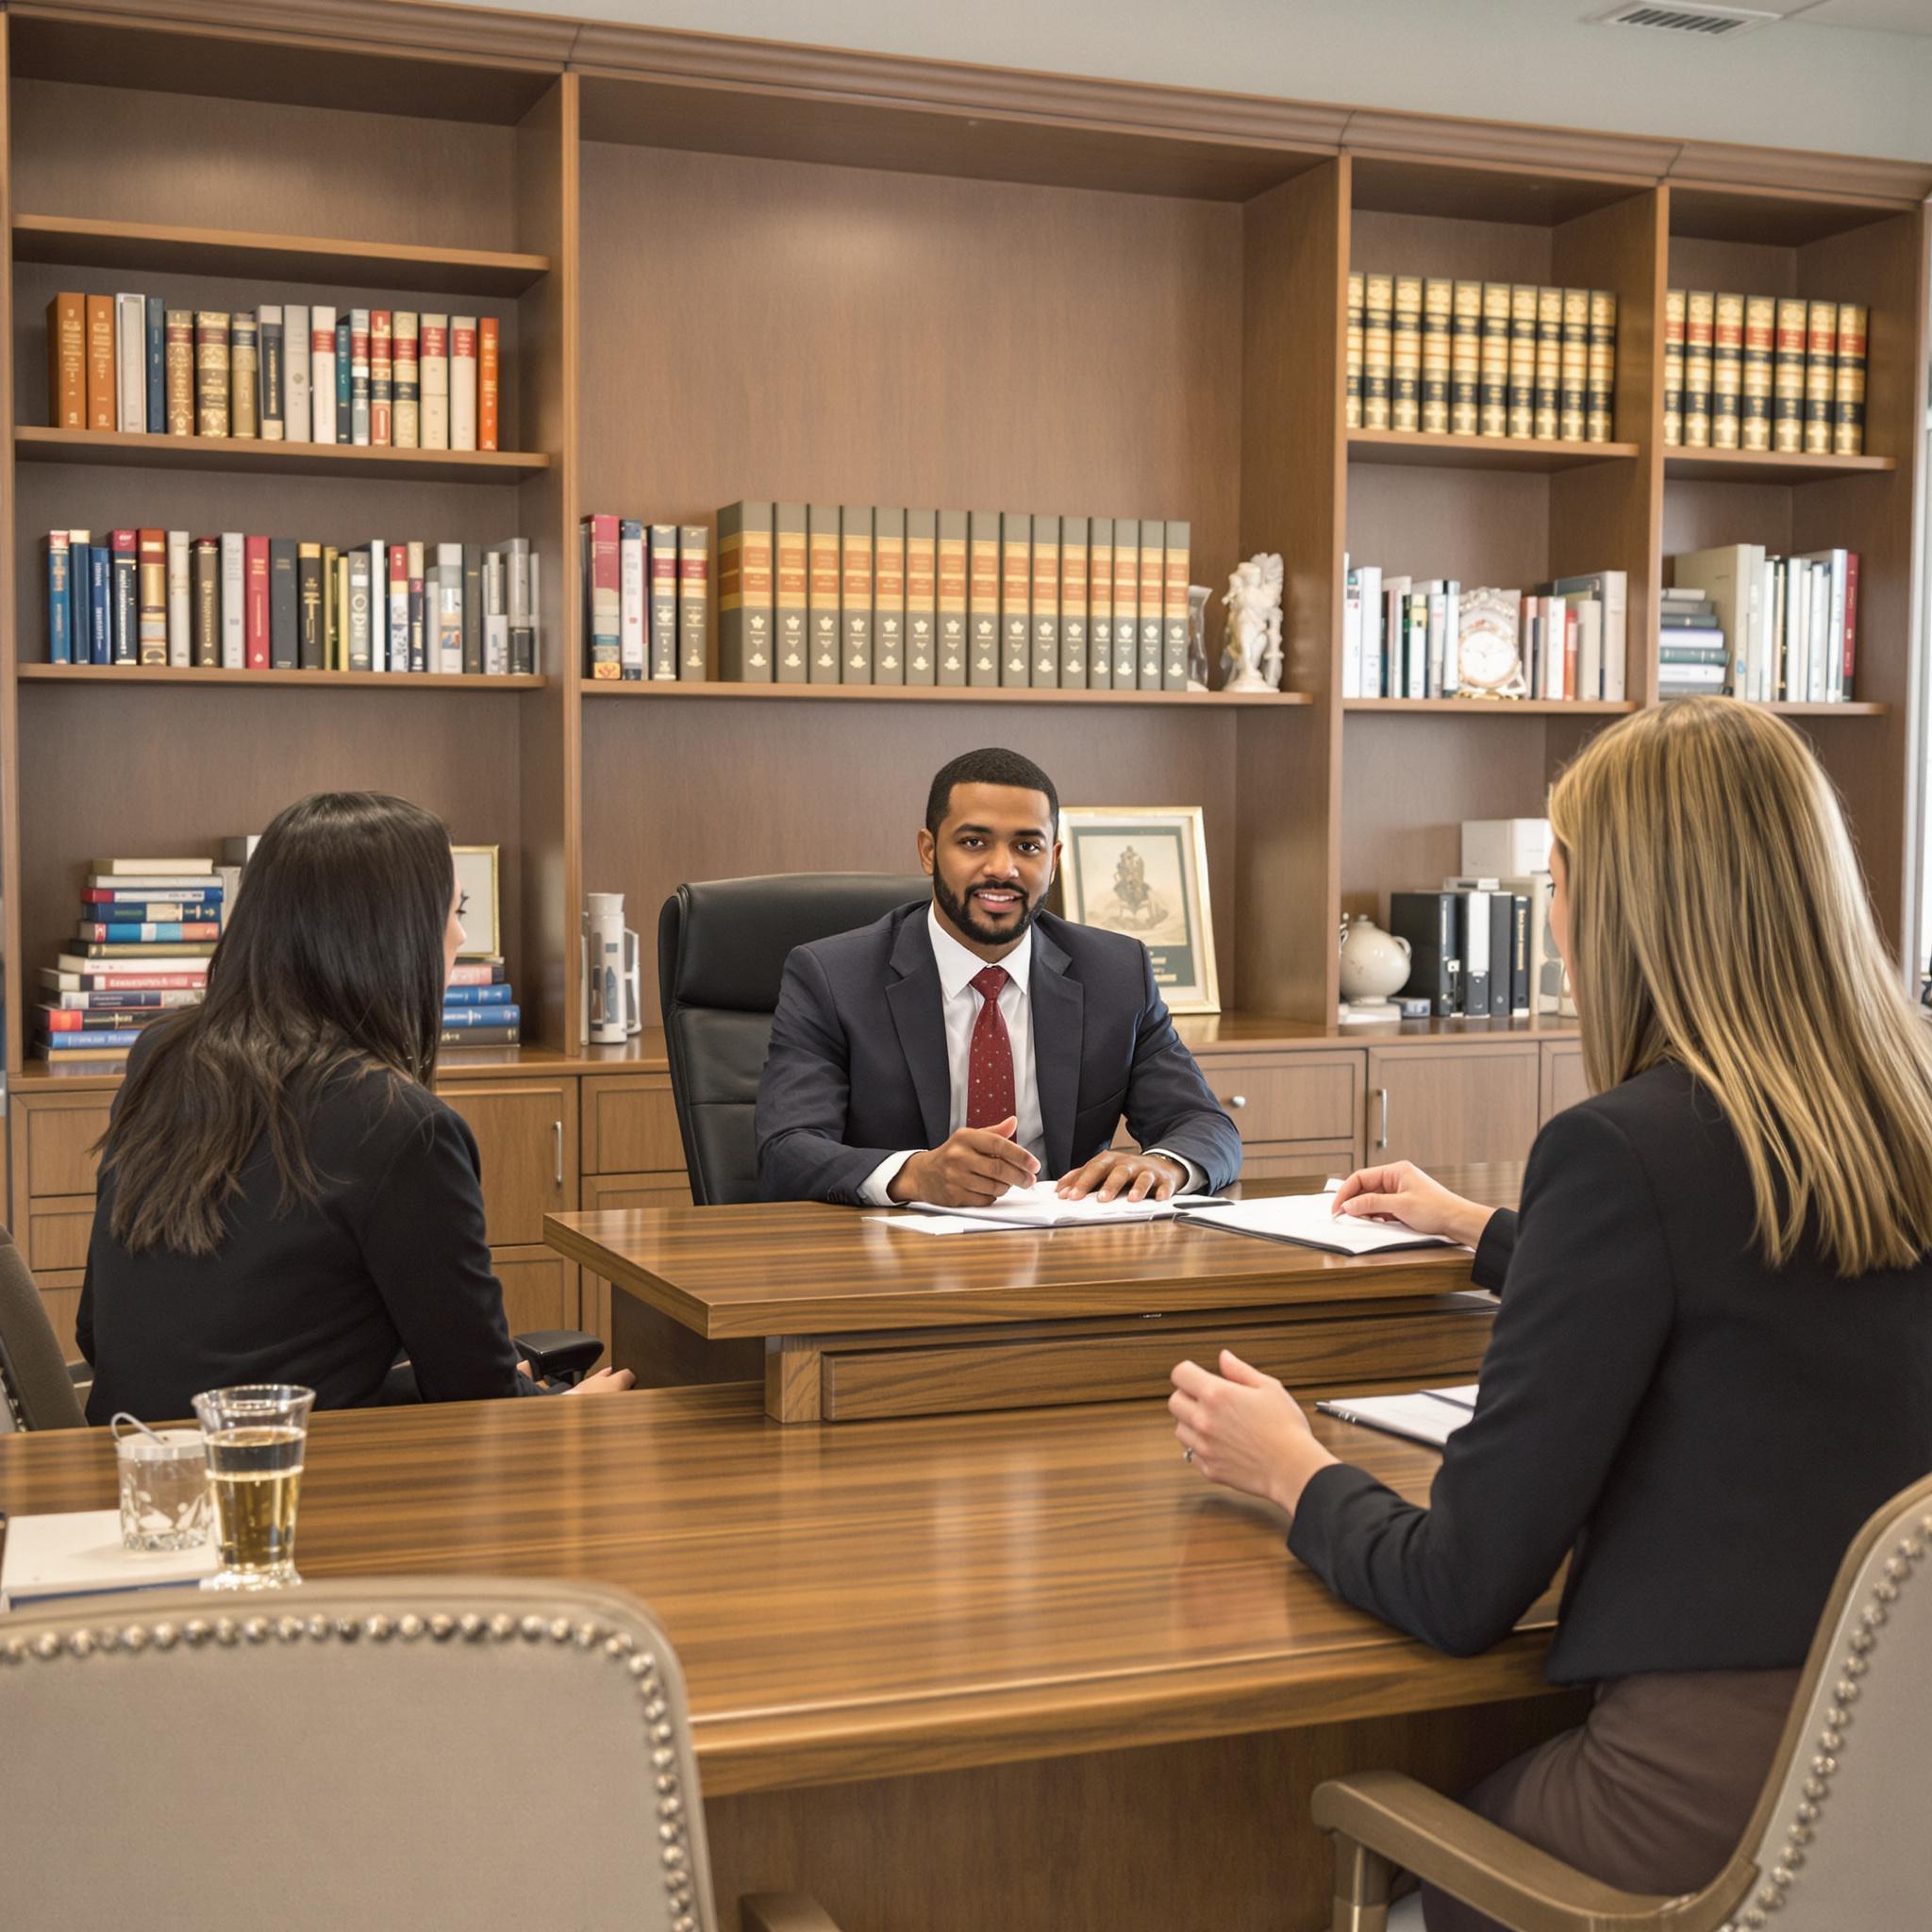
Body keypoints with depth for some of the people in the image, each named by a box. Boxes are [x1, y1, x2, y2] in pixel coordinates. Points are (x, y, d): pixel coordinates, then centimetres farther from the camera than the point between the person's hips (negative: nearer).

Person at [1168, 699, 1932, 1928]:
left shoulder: (1628, 1148, -19)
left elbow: (1461, 1594, -15)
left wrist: (1293, 1470, 4)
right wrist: (1481, 1230, 41)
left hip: (1718, 1803, -6)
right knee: (1492, 1790, 28)